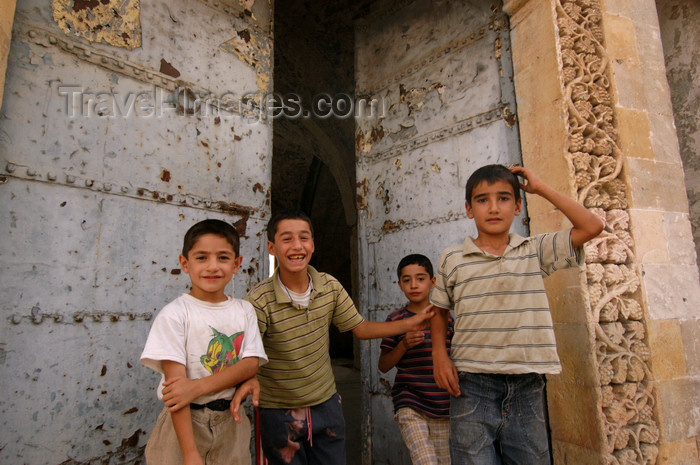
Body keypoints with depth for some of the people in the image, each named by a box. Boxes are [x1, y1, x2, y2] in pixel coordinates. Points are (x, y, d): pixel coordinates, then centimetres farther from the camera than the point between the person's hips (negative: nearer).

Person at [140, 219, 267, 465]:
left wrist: (197, 386, -20)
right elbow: (175, 381, -16)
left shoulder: (244, 311, 2)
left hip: (231, 423, 3)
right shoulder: (174, 314, -11)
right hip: (184, 422, -3)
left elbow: (250, 364, -6)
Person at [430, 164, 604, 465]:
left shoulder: (536, 251, 5)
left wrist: (540, 188, 2)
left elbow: (591, 227, -1)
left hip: (527, 384, 2)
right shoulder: (452, 259, 3)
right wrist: (439, 354, -1)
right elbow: (439, 310, 13)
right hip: (473, 384, -1)